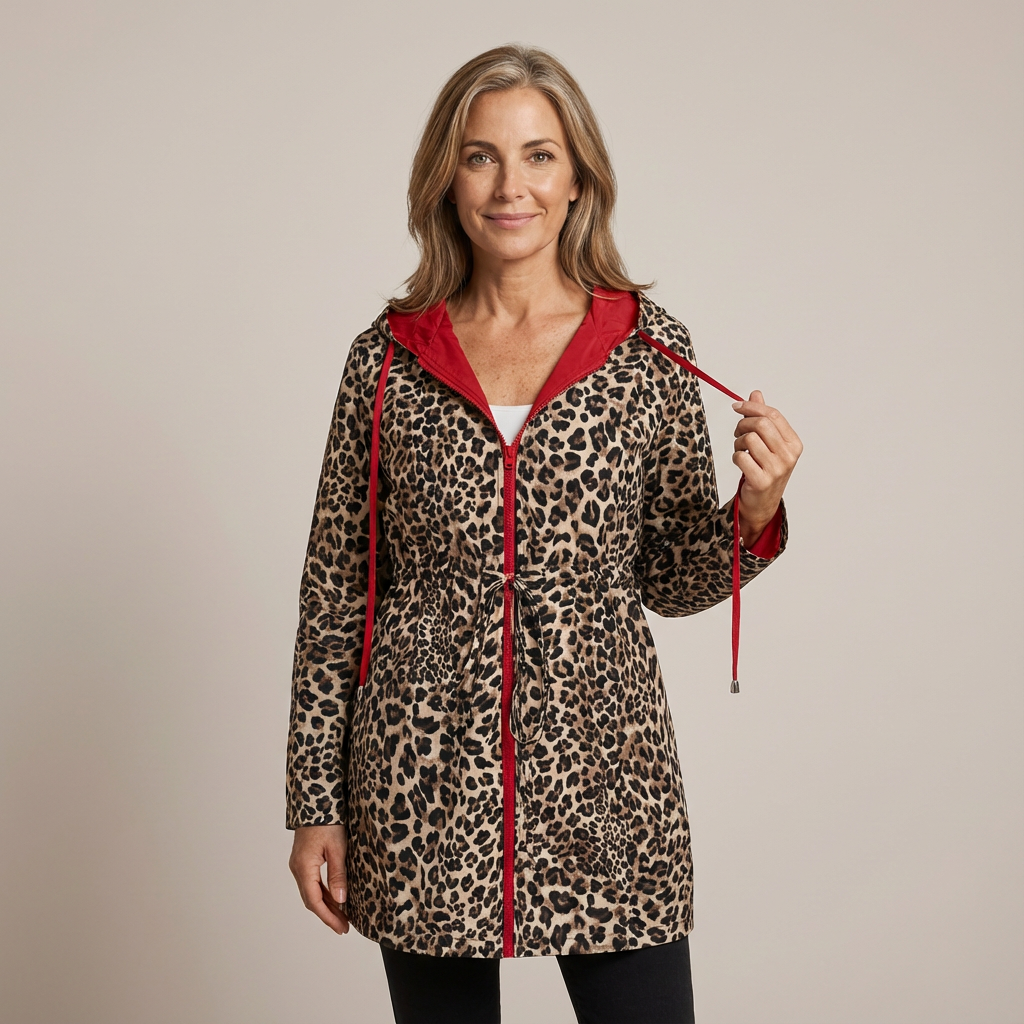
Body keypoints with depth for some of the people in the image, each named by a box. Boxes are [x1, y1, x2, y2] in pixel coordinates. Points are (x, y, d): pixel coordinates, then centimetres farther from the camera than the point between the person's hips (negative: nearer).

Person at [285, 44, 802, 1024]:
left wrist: (753, 512, -13)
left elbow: (670, 582, 7)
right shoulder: (389, 357, 1)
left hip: (600, 767, 0)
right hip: (421, 782, 1)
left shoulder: (650, 348, 1)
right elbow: (335, 592, 5)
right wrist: (314, 803, 3)